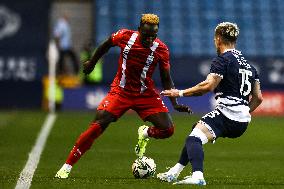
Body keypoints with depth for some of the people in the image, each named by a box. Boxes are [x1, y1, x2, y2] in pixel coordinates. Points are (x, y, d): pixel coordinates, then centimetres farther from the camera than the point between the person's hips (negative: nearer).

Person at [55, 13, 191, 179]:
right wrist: (92, 62, 21)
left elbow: (166, 79, -3)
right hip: (120, 91, -1)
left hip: (146, 95, 1)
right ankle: (67, 166, -6)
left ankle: (145, 133, 23)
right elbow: (106, 45, 8)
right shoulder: (125, 36, -14)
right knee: (98, 126, -15)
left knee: (167, 129, -14)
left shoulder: (161, 49, -14)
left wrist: (175, 103, -12)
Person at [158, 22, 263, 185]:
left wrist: (181, 93, -11)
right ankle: (174, 173, 26)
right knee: (195, 136, 23)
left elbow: (208, 85, -18)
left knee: (194, 139, -22)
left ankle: (197, 176, -46)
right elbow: (258, 98, 21)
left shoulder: (223, 60, -4)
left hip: (226, 113, -9)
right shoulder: (248, 64, 22)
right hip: (243, 123, 9)